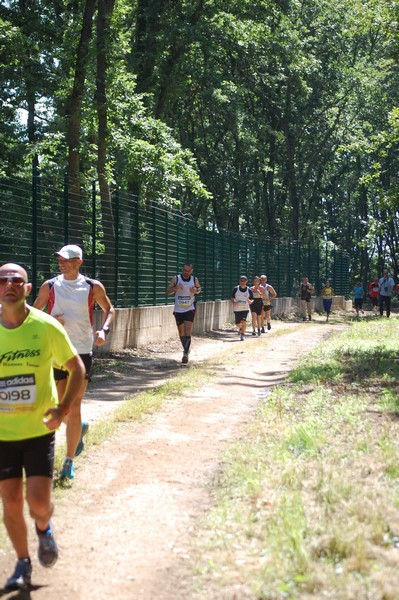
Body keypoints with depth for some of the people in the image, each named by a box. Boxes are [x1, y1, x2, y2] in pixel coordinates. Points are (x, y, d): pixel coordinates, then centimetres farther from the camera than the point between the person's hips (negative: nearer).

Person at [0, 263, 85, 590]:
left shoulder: (46, 327, -10)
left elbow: (77, 368, 1)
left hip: (39, 429, -2)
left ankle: (44, 528, 30)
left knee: (38, 503, -8)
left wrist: (63, 409, -11)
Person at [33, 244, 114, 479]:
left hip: (82, 352, -2)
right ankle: (80, 428, 41)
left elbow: (109, 309, 13)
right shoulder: (50, 286, 1)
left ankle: (69, 461, 6)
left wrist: (104, 330, -6)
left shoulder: (93, 287, -1)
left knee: (74, 407, -4)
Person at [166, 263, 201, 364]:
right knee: (181, 333, 12)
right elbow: (168, 291, -5)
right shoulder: (176, 278, -5)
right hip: (178, 310, 1)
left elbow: (199, 288, 16)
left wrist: (196, 290, -8)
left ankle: (186, 354, -13)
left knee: (187, 332, -14)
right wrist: (175, 288, -25)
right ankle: (186, 349, 32)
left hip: (190, 310, -1)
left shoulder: (194, 279, -1)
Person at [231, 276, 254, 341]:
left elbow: (252, 299, 8)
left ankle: (242, 335, -6)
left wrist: (250, 301, -16)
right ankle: (241, 328, 44)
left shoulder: (249, 290, -1)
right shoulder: (236, 288, -1)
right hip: (237, 308, 1)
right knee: (237, 323, 8)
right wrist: (233, 302, -17)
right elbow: (232, 297, 4)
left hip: (245, 308, -1)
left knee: (243, 321, -20)